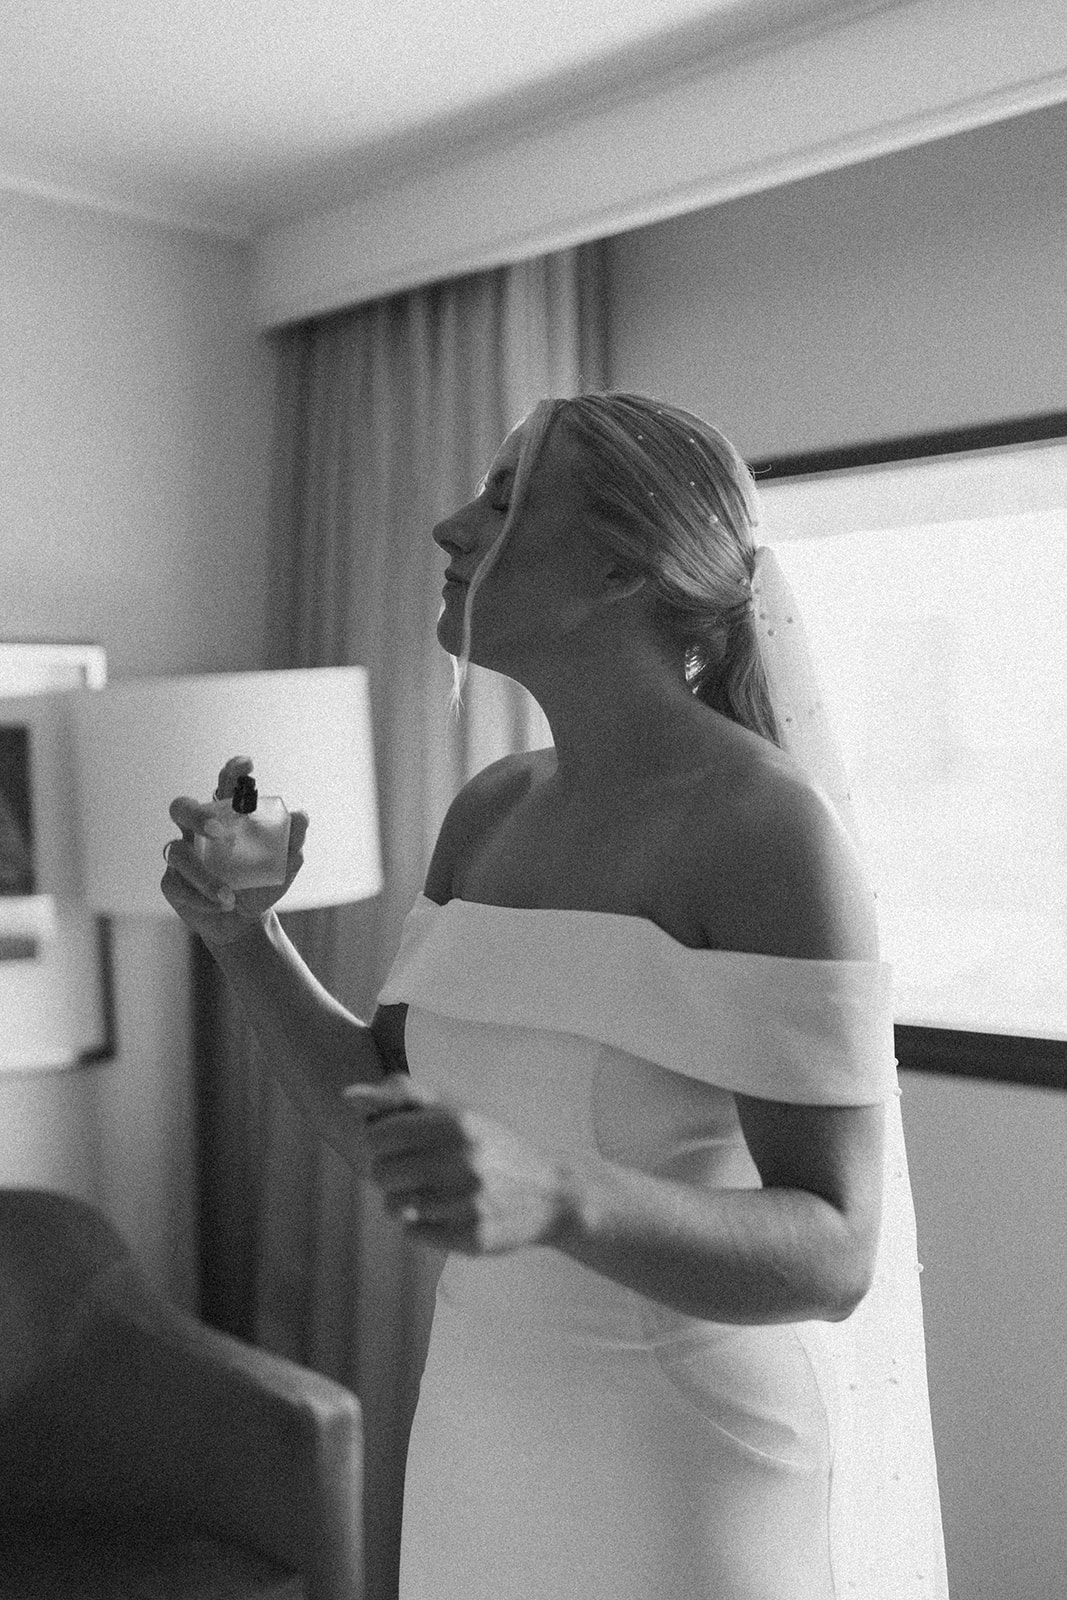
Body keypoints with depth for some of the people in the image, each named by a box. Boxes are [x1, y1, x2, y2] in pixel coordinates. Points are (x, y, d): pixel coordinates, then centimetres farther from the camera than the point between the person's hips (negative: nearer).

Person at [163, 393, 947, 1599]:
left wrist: (551, 1195, -39)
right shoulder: (493, 811, 3)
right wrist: (240, 930, -9)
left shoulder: (774, 825, -20)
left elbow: (831, 1258, -21)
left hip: (700, 1477, -7)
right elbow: (389, 1128, 5)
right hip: (493, 1453, 7)